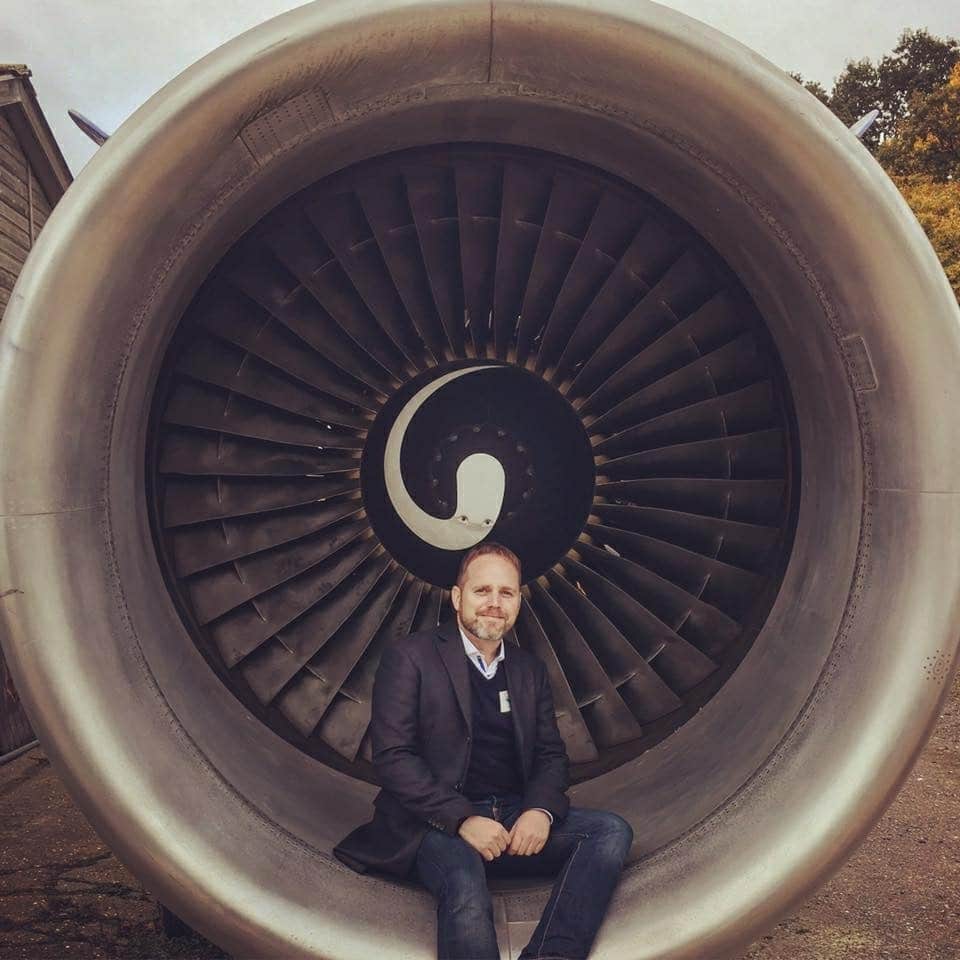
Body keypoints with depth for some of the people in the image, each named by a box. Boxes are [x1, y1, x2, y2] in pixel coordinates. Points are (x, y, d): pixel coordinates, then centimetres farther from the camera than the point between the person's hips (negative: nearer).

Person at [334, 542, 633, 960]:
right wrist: (462, 819, -19)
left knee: (611, 830, -17)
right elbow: (392, 755, -8)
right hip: (439, 821, -5)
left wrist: (541, 810, -9)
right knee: (464, 881, -36)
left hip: (517, 817, 6)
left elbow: (551, 755, 14)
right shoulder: (410, 657, 0)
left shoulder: (530, 671, 17)